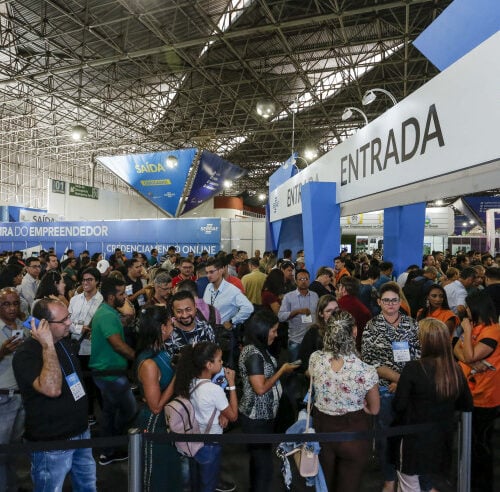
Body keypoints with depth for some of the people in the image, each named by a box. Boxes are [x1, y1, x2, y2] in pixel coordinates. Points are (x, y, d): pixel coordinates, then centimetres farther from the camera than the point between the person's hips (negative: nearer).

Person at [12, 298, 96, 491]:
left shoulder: (64, 342, 3)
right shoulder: (25, 355, -22)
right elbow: (52, 389, -37)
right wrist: (48, 346, -35)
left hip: (81, 432, 7)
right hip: (51, 442, -7)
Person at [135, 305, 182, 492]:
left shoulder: (159, 351, -3)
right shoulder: (149, 364, -30)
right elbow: (156, 406, -25)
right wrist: (178, 375, -23)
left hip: (166, 420, 8)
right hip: (154, 423, -8)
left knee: (171, 467, 26)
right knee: (158, 476, 15)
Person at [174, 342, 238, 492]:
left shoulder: (190, 381, -9)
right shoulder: (214, 389, -31)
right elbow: (233, 416, -15)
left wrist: (221, 413, -11)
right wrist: (231, 384, -17)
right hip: (209, 446, -6)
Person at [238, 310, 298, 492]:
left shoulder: (259, 349, 4)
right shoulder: (253, 354, -26)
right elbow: (260, 388, -26)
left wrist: (281, 369, 4)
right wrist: (282, 370, -18)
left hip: (263, 415, 10)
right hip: (257, 418, -10)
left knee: (258, 458, 24)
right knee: (263, 462, 4)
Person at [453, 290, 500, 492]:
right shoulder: (475, 326, 8)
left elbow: (470, 356, -24)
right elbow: (457, 349, 1)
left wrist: (467, 330, -18)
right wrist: (471, 362, -17)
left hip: (484, 396, -9)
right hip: (469, 392, 9)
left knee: (480, 441, 7)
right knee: (470, 438, 20)